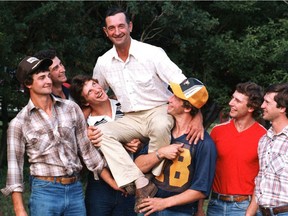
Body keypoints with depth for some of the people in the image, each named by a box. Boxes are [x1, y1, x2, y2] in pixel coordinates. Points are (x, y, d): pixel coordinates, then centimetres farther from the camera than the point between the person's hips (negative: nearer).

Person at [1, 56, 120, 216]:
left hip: (75, 189, 3)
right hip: (44, 191, -3)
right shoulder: (19, 123, -2)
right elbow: (14, 166, -2)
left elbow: (87, 149, 10)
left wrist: (115, 184, 8)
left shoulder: (71, 108, 6)